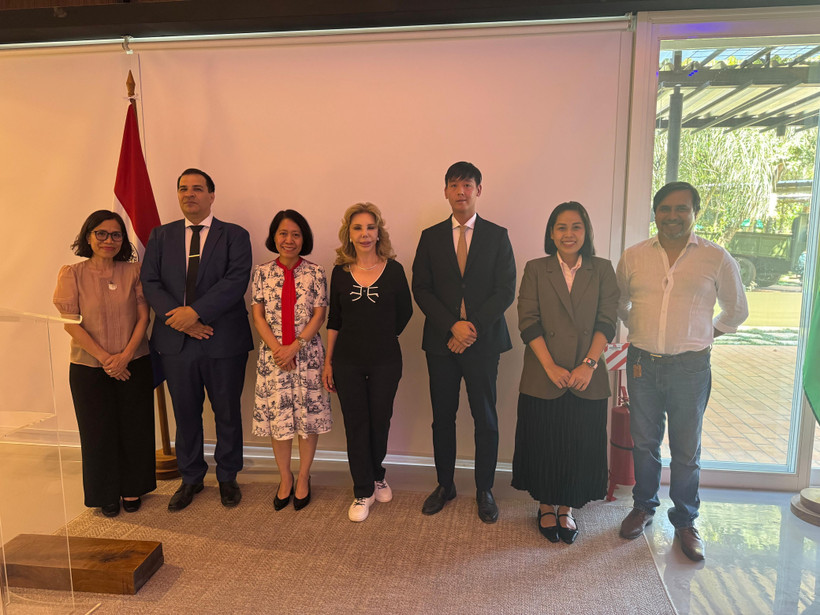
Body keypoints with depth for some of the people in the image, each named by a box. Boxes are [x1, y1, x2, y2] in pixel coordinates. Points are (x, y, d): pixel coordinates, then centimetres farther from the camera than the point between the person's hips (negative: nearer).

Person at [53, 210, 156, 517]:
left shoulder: (133, 271, 1)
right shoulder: (72, 274, -4)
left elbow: (143, 317, -1)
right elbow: (71, 323, -8)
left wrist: (126, 355, -13)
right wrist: (105, 358, -13)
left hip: (134, 365, 1)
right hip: (89, 368, -1)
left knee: (135, 430, 9)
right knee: (99, 432, 9)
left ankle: (131, 489, 28)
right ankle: (107, 495, 27)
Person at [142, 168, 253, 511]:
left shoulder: (234, 235, 0)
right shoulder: (161, 236, 11)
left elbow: (236, 281, -13)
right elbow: (150, 283, 1)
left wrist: (195, 311, -21)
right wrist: (178, 318, -14)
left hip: (223, 340, -2)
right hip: (176, 341, 3)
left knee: (227, 413, 9)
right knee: (185, 414, 14)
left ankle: (227, 477, 28)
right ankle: (191, 479, 32)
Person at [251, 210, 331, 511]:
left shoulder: (315, 272, -1)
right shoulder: (262, 272, 3)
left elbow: (319, 315, -4)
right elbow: (258, 316, 1)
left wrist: (294, 346, -13)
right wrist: (277, 348, -11)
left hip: (307, 353, -1)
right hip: (272, 355, 1)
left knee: (308, 417, 6)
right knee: (277, 418, 8)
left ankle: (303, 478, 25)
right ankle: (285, 479, 27)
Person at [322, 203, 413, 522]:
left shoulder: (393, 270, -4)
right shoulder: (340, 272, 1)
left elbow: (405, 312, 6)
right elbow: (334, 320, 5)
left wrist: (382, 337, 7)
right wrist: (328, 361, 4)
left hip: (385, 361, -1)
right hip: (348, 361, 1)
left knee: (380, 421, 11)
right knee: (355, 424, 7)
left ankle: (376, 476, 38)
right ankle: (364, 492, 23)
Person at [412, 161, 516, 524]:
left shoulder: (497, 236, 4)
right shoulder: (431, 237, 7)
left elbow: (506, 291, -3)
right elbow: (421, 289, 0)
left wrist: (473, 328, -13)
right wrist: (452, 326, -12)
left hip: (483, 341, -1)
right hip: (441, 342, 1)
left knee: (485, 419, 6)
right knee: (443, 418, 10)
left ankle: (484, 491, 22)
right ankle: (445, 485, 27)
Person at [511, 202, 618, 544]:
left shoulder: (602, 271, 5)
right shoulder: (535, 270, 2)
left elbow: (607, 322, -2)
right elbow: (528, 322, -5)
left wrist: (588, 364, -14)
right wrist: (551, 367, -14)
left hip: (588, 379, 1)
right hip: (543, 378, -1)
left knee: (580, 447, 9)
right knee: (544, 445, 9)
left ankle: (566, 509, 29)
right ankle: (546, 508, 29)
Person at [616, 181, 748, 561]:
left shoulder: (716, 258, -2)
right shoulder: (634, 257, 3)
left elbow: (736, 311, 12)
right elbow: (620, 304, 18)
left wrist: (706, 335, 7)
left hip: (690, 366, -1)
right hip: (642, 362, 2)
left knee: (687, 450, 8)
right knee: (644, 443, 13)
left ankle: (685, 521, 26)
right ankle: (643, 507, 33)